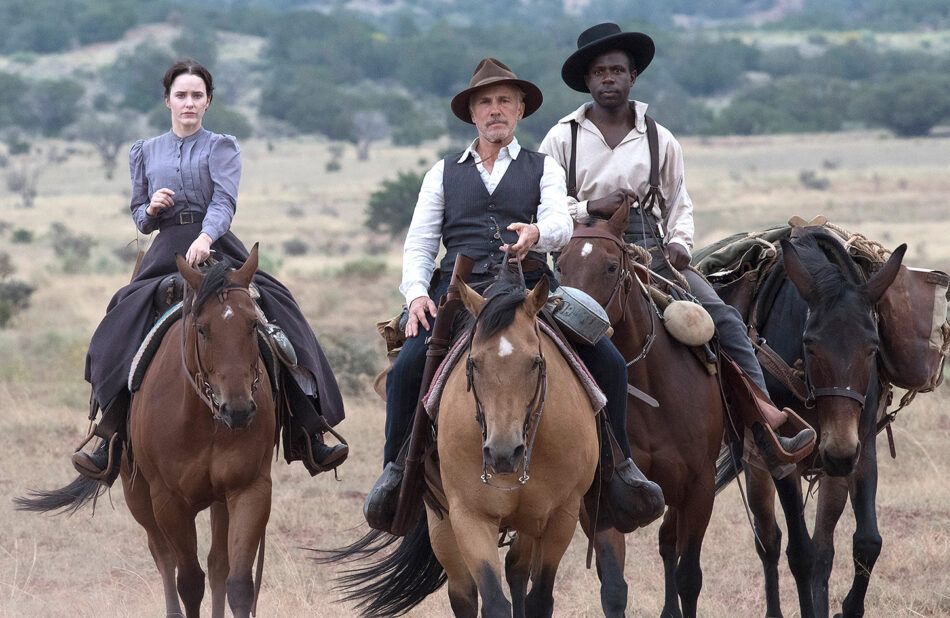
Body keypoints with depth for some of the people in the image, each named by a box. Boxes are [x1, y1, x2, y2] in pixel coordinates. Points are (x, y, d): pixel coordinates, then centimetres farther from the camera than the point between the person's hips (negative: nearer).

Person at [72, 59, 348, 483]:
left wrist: (205, 238, -30)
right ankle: (112, 440, -20)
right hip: (166, 253, 2)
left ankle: (307, 435, -18)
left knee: (276, 312, -20)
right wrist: (150, 210, -6)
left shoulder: (221, 148, 8)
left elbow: (224, 202, -9)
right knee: (124, 324, -21)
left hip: (216, 247, -2)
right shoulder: (145, 153, 17)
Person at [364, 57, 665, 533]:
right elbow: (419, 243, 14)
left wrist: (535, 234, -28)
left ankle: (619, 464, -7)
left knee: (607, 361, -20)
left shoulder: (544, 169, 17)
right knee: (407, 367, -26)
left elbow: (560, 225, -2)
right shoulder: (444, 173, 21)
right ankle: (397, 468, -9)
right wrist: (416, 292, -7)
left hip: (530, 286, 0)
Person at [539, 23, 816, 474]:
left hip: (652, 253, 2)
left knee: (725, 320, -16)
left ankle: (769, 437, -20)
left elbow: (679, 203, 18)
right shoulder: (562, 139, 7)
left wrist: (678, 241, -3)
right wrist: (591, 208, -12)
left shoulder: (660, 140, 14)